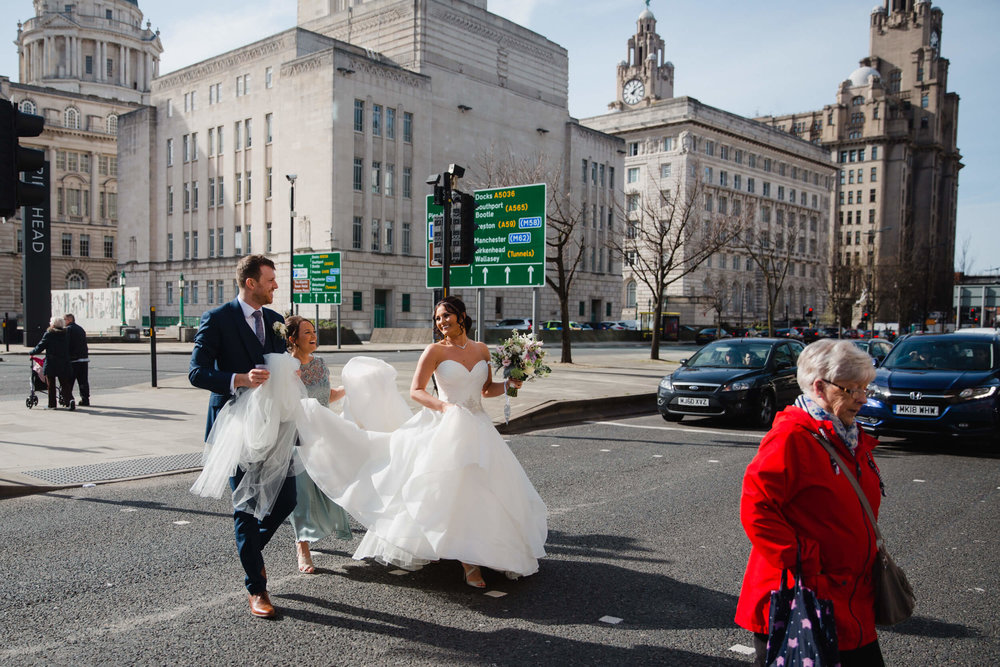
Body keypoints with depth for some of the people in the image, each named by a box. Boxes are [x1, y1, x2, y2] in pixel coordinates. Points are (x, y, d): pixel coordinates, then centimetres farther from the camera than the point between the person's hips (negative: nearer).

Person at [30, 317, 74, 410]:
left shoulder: (48, 334, -8)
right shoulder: (66, 334, 5)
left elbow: (40, 347, -4)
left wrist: (32, 351, 15)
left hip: (51, 364, -3)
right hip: (64, 364, 4)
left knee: (51, 385, 6)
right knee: (65, 384, 7)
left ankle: (52, 404, 10)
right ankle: (69, 400, -11)